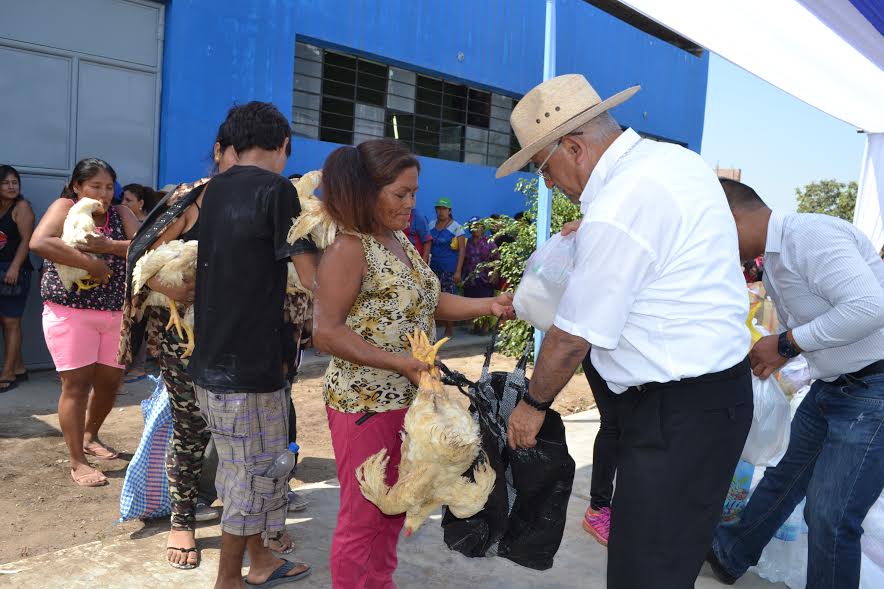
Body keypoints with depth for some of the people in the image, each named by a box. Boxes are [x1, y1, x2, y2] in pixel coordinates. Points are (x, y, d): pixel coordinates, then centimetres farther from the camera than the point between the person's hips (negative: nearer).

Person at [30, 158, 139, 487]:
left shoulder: (121, 213, 8)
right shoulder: (64, 207, -4)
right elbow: (39, 243, -22)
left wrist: (108, 246, -21)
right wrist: (90, 263, -24)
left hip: (116, 312, 5)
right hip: (70, 311, -5)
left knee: (110, 380, 12)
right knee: (76, 384, -4)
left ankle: (90, 436, 38)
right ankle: (77, 463, 6)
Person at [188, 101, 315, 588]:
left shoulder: (213, 189, 9)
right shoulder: (276, 189, -13)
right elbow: (312, 279, -16)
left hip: (211, 357, 8)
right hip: (250, 362, -8)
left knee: (244, 468, 20)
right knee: (255, 473, 7)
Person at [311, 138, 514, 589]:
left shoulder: (401, 240, 8)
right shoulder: (349, 249, -18)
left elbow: (427, 302, 11)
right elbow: (326, 333, -23)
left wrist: (489, 306, -3)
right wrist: (403, 363, -25)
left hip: (408, 399, 9)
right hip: (365, 403, -8)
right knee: (363, 516, 7)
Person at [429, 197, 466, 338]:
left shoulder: (456, 227, -3)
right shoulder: (431, 225, 11)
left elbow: (462, 249, -6)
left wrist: (458, 271, -13)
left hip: (449, 269, -5)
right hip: (434, 267, 5)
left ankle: (450, 331, 5)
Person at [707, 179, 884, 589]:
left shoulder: (809, 234, -22)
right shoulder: (774, 263, 8)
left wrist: (787, 343, -23)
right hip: (832, 384, 10)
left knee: (830, 516, -4)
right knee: (786, 475, 21)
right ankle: (731, 554, 39)